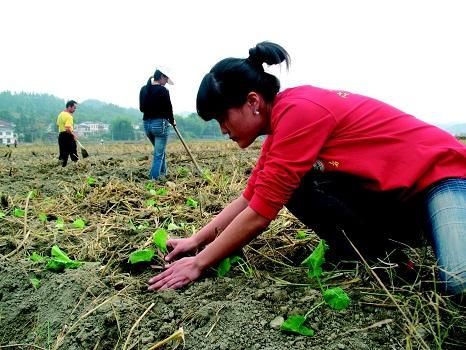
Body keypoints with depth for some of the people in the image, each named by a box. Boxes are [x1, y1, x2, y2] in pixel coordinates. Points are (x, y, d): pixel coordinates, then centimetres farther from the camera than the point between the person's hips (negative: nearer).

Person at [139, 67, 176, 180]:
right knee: (159, 154, -2)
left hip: (146, 124, 7)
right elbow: (168, 108, -8)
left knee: (160, 151, 24)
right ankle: (154, 178, -5)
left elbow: (141, 108, 14)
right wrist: (172, 121, 9)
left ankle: (163, 173, 30)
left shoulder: (143, 89, 8)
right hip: (160, 123, -7)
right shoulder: (163, 90, -11)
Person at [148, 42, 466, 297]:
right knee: (292, 185, -13)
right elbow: (251, 197, 6)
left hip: (438, 173, -7)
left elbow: (261, 212, -26)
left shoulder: (299, 110, -27)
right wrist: (197, 240, 1)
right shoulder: (284, 121, 2)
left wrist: (200, 263, -16)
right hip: (389, 192, 8)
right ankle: (371, 249, -1)